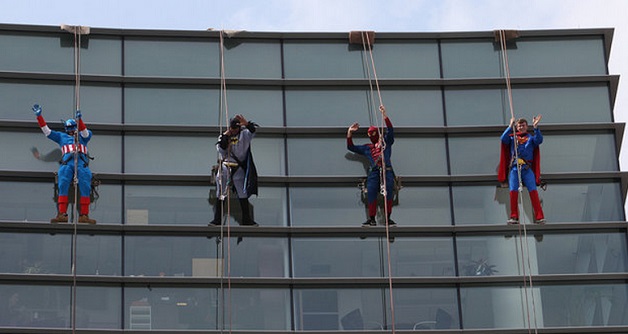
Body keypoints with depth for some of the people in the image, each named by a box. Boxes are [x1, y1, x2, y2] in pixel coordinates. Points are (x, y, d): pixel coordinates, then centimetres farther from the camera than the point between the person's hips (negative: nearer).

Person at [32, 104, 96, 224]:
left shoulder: (82, 136, 28)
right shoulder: (61, 136, 31)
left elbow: (85, 132, 6)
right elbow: (47, 131, 26)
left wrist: (79, 120, -10)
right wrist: (39, 116, 17)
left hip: (82, 162, 0)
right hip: (67, 162, 0)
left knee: (85, 187, -15)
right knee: (63, 187, -18)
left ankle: (84, 215, -18)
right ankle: (62, 214, -25)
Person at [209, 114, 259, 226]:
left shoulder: (244, 135, -1)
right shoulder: (224, 136, 4)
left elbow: (252, 130, -22)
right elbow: (221, 151, -6)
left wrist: (246, 123, -43)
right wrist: (225, 137, -14)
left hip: (239, 168, -1)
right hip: (225, 167, 1)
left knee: (243, 194, 3)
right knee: (221, 193, 2)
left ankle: (246, 219, 10)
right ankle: (217, 219, 6)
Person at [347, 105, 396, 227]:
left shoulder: (386, 141, 20)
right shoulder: (367, 148, 27)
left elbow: (390, 130, 6)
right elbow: (351, 147, 28)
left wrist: (384, 115, -2)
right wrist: (349, 133, 18)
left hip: (387, 170, -2)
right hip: (374, 172, 2)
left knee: (389, 193, -11)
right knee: (371, 193, -11)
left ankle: (388, 218, -7)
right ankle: (372, 219, -9)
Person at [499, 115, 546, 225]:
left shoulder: (531, 137, 17)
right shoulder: (512, 137, 18)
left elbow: (539, 140, -4)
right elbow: (503, 139, -2)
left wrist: (536, 127, -13)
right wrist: (510, 127, -11)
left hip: (527, 168, -1)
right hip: (514, 168, 1)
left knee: (533, 191, -11)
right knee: (513, 191, -11)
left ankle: (539, 217, -13)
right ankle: (514, 217, -5)